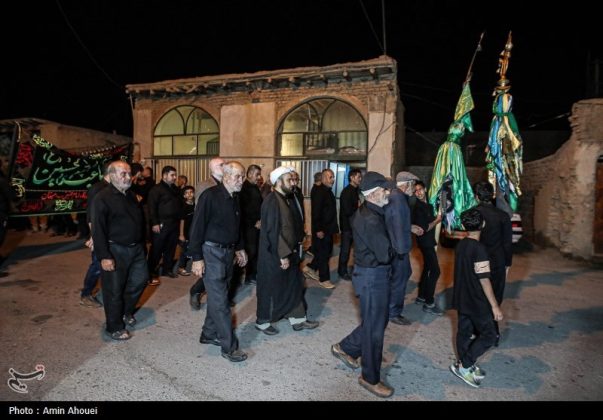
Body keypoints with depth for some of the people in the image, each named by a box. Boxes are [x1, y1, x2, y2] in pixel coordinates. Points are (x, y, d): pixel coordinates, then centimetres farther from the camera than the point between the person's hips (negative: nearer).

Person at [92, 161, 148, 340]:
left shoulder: (131, 195, 10)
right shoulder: (103, 198, -13)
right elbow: (98, 230, -17)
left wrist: (141, 244, 16)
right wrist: (104, 256, -21)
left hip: (136, 248, 7)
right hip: (116, 251, -7)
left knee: (140, 280, 16)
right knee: (114, 290, 4)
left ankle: (127, 311, 39)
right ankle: (114, 327, 21)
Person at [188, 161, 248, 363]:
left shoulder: (235, 198, 9)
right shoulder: (210, 196, -15)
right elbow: (197, 227, -17)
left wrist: (240, 248, 18)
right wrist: (197, 258, -18)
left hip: (228, 252, 8)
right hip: (212, 252, -8)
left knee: (218, 297, 16)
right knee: (220, 301, -3)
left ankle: (209, 334, 32)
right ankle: (229, 346, 6)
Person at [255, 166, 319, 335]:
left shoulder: (287, 199, 8)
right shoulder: (272, 201, -20)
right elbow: (273, 231, -24)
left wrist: (291, 251, 11)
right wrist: (283, 255, -22)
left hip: (288, 252, 9)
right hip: (275, 255, -9)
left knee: (294, 285, 16)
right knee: (271, 288, 7)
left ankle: (298, 319, 30)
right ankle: (262, 321, 26)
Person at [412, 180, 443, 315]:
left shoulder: (428, 204, 7)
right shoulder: (417, 208, -19)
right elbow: (424, 228, -21)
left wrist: (438, 218, -1)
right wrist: (437, 220, -10)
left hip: (429, 241, 9)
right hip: (425, 242, -9)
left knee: (427, 268, 16)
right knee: (435, 270, -10)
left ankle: (421, 297, 27)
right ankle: (429, 303, -5)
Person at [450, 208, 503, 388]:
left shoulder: (460, 245, 2)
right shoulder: (479, 248, -22)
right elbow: (484, 280, -21)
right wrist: (494, 305, -16)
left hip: (461, 298, 8)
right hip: (476, 301, -8)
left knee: (464, 331, 17)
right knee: (489, 335, 5)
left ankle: (465, 365, 30)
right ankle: (464, 366, 7)